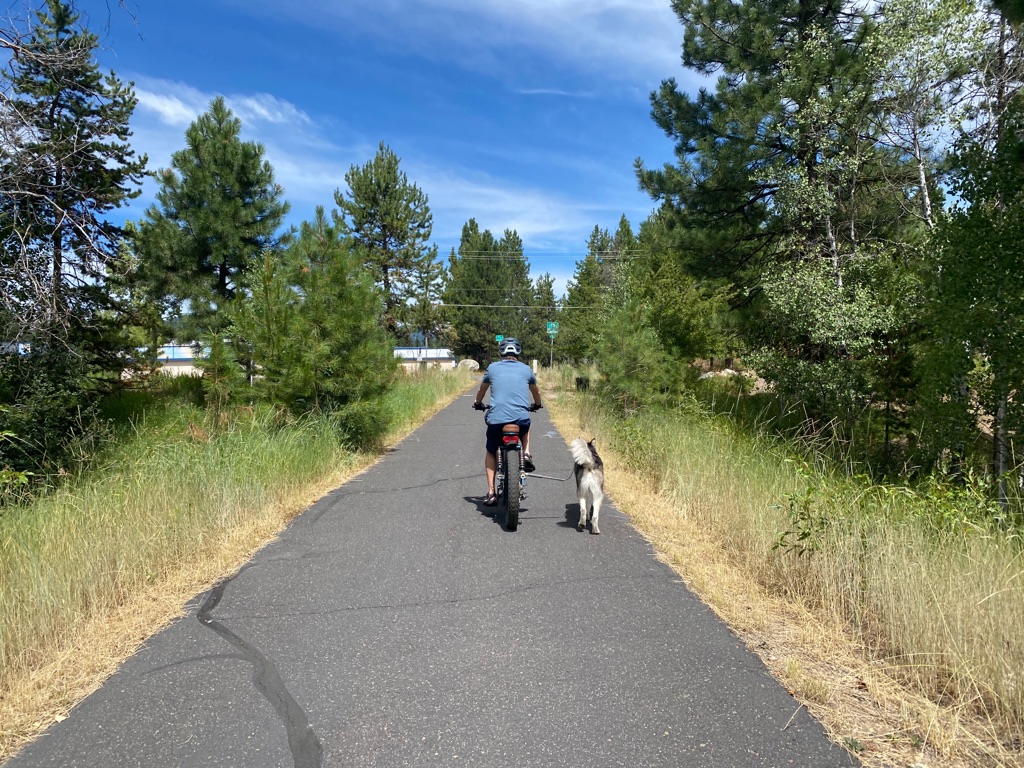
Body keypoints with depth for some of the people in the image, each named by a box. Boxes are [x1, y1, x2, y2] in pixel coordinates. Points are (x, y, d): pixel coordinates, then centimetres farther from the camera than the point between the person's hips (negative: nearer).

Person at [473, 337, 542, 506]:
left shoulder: (493, 368, 12)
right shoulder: (526, 369, 14)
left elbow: (482, 390, 30)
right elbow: (536, 391, 33)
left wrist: (478, 403, 51)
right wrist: (537, 405, 54)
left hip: (496, 419, -1)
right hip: (521, 419, 1)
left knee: (490, 453, 23)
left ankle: (491, 492, 13)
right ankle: (526, 454, 13)